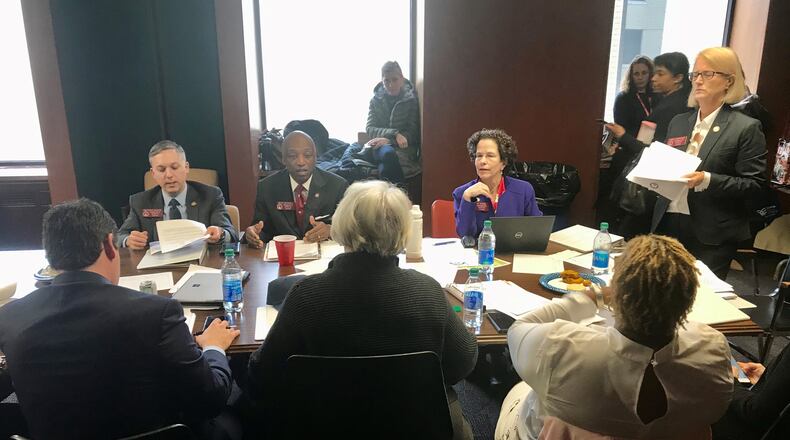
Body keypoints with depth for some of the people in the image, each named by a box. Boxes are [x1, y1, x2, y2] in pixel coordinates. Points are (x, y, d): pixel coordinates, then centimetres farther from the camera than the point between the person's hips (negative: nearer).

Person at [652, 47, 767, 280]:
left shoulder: (746, 127, -3)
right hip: (668, 224, 4)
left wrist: (708, 180, -20)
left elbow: (754, 184, -7)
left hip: (712, 234, -4)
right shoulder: (678, 122, 13)